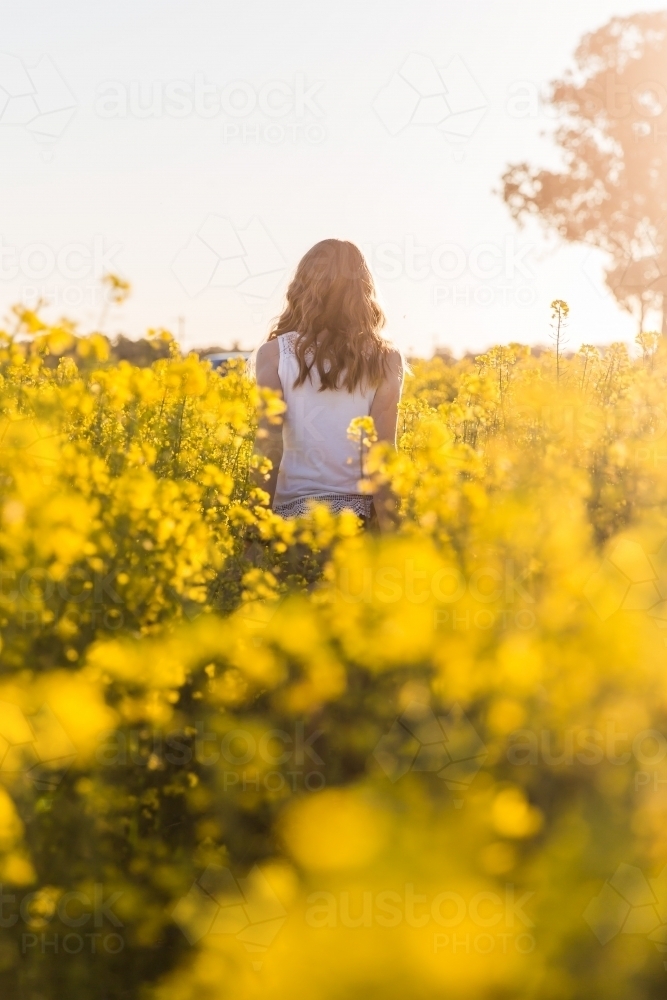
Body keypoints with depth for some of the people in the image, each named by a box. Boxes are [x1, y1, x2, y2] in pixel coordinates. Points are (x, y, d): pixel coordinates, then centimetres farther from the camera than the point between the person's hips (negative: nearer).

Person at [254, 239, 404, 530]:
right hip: (360, 511, 1)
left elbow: (269, 448, -6)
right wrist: (388, 528, -1)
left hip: (294, 509, -1)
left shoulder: (276, 353, -2)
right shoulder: (386, 359, 0)